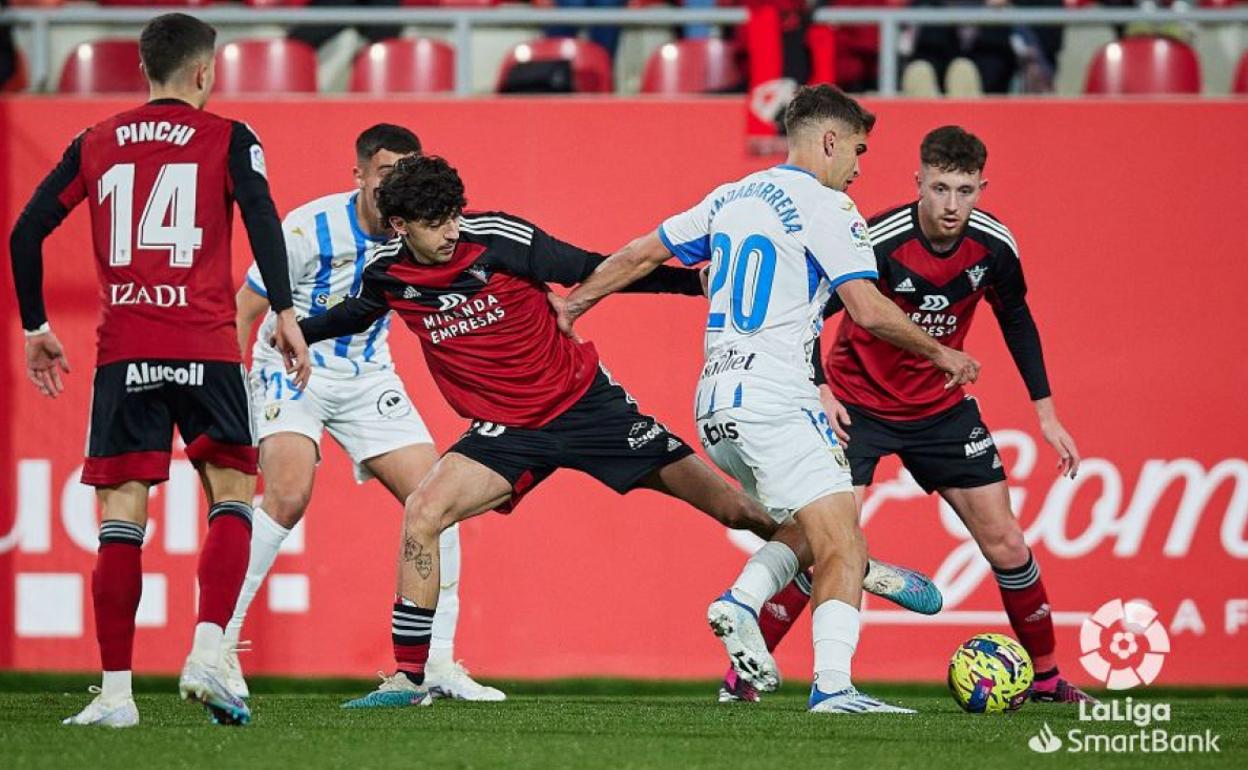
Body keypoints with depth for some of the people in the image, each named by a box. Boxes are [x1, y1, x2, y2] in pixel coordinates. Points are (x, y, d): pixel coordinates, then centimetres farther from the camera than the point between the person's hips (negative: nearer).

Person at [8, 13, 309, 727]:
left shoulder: (95, 145, 14)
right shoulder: (228, 139, 5)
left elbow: (26, 233, 11)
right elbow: (262, 218, -11)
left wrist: (35, 328, 19)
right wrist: (285, 313, -13)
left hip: (122, 354, 2)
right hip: (206, 348, -2)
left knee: (122, 517, 3)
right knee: (233, 498, 7)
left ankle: (115, 692, -2)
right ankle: (207, 656, -13)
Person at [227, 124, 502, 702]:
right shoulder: (309, 228, -22)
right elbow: (243, 310, -13)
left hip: (367, 379, 5)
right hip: (292, 371, -5)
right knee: (288, 495, -27)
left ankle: (438, 662, 4)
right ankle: (219, 644, -17)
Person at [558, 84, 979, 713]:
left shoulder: (730, 198, 17)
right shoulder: (824, 206, -5)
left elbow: (641, 254, 23)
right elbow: (869, 311, -12)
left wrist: (573, 303, 36)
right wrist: (941, 354, 1)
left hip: (714, 411, 8)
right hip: (774, 399, -8)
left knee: (811, 533, 19)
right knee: (844, 548, -12)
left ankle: (741, 602, -3)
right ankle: (832, 687, -27)